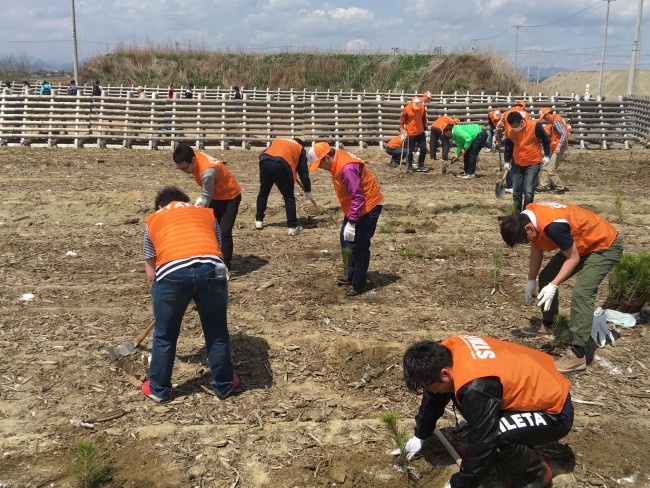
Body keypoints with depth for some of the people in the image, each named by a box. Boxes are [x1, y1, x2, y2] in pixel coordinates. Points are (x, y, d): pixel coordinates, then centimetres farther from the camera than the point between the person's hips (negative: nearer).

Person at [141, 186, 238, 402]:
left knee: (164, 336, 21)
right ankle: (224, 385, 36)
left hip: (171, 273, -1)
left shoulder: (153, 220, 29)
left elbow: (151, 273, 29)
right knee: (217, 334, 20)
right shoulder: (206, 212, 32)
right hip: (211, 268, 1)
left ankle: (158, 389, 36)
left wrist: (158, 294, 44)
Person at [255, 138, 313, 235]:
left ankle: (259, 221, 30)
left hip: (264, 162, 3)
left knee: (263, 193, 23)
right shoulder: (300, 149, 27)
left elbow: (262, 155, 26)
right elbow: (303, 173, 24)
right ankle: (292, 227, 9)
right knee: (289, 198, 9)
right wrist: (307, 191, 32)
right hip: (281, 166, -3)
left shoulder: (277, 141, 36)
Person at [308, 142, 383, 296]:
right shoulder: (338, 161, 3)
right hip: (356, 206, 10)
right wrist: (349, 218, 19)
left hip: (368, 207, -10)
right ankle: (351, 274, 31)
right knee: (345, 239, 17)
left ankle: (358, 285, 6)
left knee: (359, 246, -4)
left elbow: (358, 197, -29)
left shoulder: (346, 168, -29)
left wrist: (351, 223, -27)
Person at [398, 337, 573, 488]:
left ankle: (536, 471, -1)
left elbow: (482, 444, -25)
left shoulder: (477, 387, -35)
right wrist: (419, 436, 18)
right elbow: (434, 399, 8)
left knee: (491, 436, -30)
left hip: (555, 412, -9)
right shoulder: (446, 351, -10)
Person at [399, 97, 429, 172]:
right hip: (411, 133, -4)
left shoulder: (422, 107, -2)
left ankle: (420, 166, 19)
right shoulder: (407, 109, -15)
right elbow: (402, 121, -8)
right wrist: (402, 133, -11)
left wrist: (425, 129, 14)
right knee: (410, 151, 2)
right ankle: (409, 167, 16)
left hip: (421, 132, 5)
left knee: (424, 149, 7)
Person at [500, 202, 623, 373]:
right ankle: (547, 324, 32)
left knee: (581, 293, -23)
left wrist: (554, 286, -27)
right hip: (579, 244, 9)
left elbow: (573, 258, -25)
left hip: (605, 245, -9)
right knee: (546, 277, 12)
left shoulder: (554, 226, -38)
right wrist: (531, 281, 7)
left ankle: (577, 354, -22)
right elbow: (536, 251, 4)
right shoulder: (526, 217, -12)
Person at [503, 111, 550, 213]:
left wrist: (546, 156, 1)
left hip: (533, 164, -4)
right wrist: (506, 161, 9)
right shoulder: (509, 130, -8)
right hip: (517, 164, 4)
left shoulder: (535, 126, -18)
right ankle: (518, 213, 22)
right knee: (516, 192, 6)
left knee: (528, 192, -11)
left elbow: (546, 140, -2)